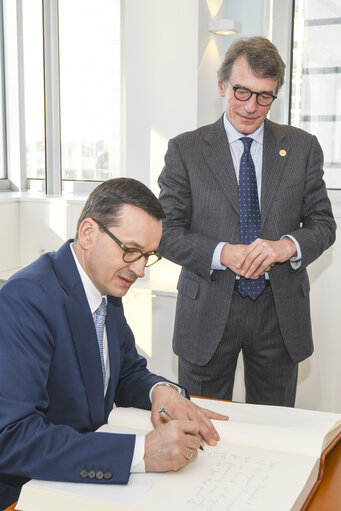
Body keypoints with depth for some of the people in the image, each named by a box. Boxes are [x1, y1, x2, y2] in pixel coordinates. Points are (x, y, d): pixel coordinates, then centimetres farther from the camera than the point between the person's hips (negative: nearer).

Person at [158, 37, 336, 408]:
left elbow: (323, 224, 5)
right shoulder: (184, 150, 0)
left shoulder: (302, 147, 5)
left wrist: (287, 245, -16)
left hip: (280, 311, 2)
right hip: (208, 312, -1)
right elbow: (166, 232, -3)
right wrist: (222, 253, -20)